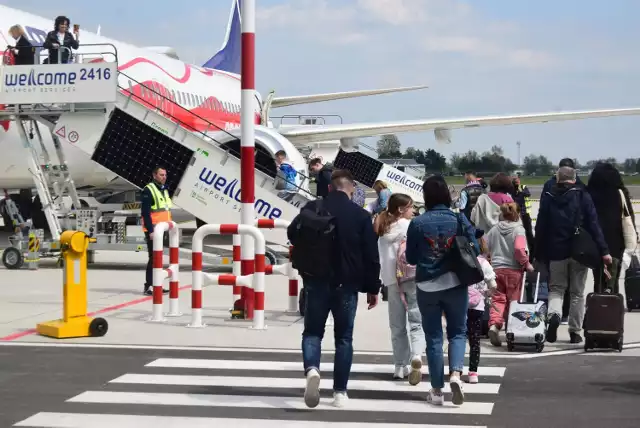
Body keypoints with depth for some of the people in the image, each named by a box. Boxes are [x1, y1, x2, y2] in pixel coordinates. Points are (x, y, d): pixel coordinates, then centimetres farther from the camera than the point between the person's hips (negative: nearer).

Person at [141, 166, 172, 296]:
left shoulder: (164, 190, 16)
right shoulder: (148, 190, -12)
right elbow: (145, 213, -18)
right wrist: (150, 230, -22)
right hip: (153, 230, -9)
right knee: (154, 257, -10)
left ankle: (155, 284, 19)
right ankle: (148, 286, -8)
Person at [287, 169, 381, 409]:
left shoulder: (312, 209, -1)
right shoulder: (361, 215, -3)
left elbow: (293, 233, -3)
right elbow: (371, 255, -3)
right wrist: (373, 288, 4)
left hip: (317, 281, 0)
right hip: (347, 284, 0)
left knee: (312, 331, 9)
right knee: (344, 338, 9)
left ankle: (312, 369, -20)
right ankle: (340, 392, 7)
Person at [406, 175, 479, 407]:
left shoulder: (417, 223, -8)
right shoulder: (459, 219, -6)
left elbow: (411, 258, -2)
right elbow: (474, 249, -1)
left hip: (427, 286, 0)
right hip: (455, 283, 0)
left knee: (433, 337, 8)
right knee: (458, 331, 12)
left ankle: (437, 390, 10)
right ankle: (456, 373, -12)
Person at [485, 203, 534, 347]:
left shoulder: (494, 230, 6)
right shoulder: (519, 230, -9)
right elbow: (519, 249, -22)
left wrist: (491, 259, 23)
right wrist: (526, 264, -8)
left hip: (496, 269, 3)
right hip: (513, 270, -3)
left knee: (498, 298, 4)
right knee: (513, 300, 8)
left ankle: (494, 324, -19)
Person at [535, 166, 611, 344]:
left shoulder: (548, 198, 2)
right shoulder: (583, 196, -2)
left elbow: (540, 228, 1)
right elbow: (593, 224, -8)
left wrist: (539, 254, 8)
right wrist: (604, 251, -8)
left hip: (556, 252, 1)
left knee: (556, 289, 13)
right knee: (577, 293, 10)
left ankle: (554, 314, -17)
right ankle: (575, 332, 12)